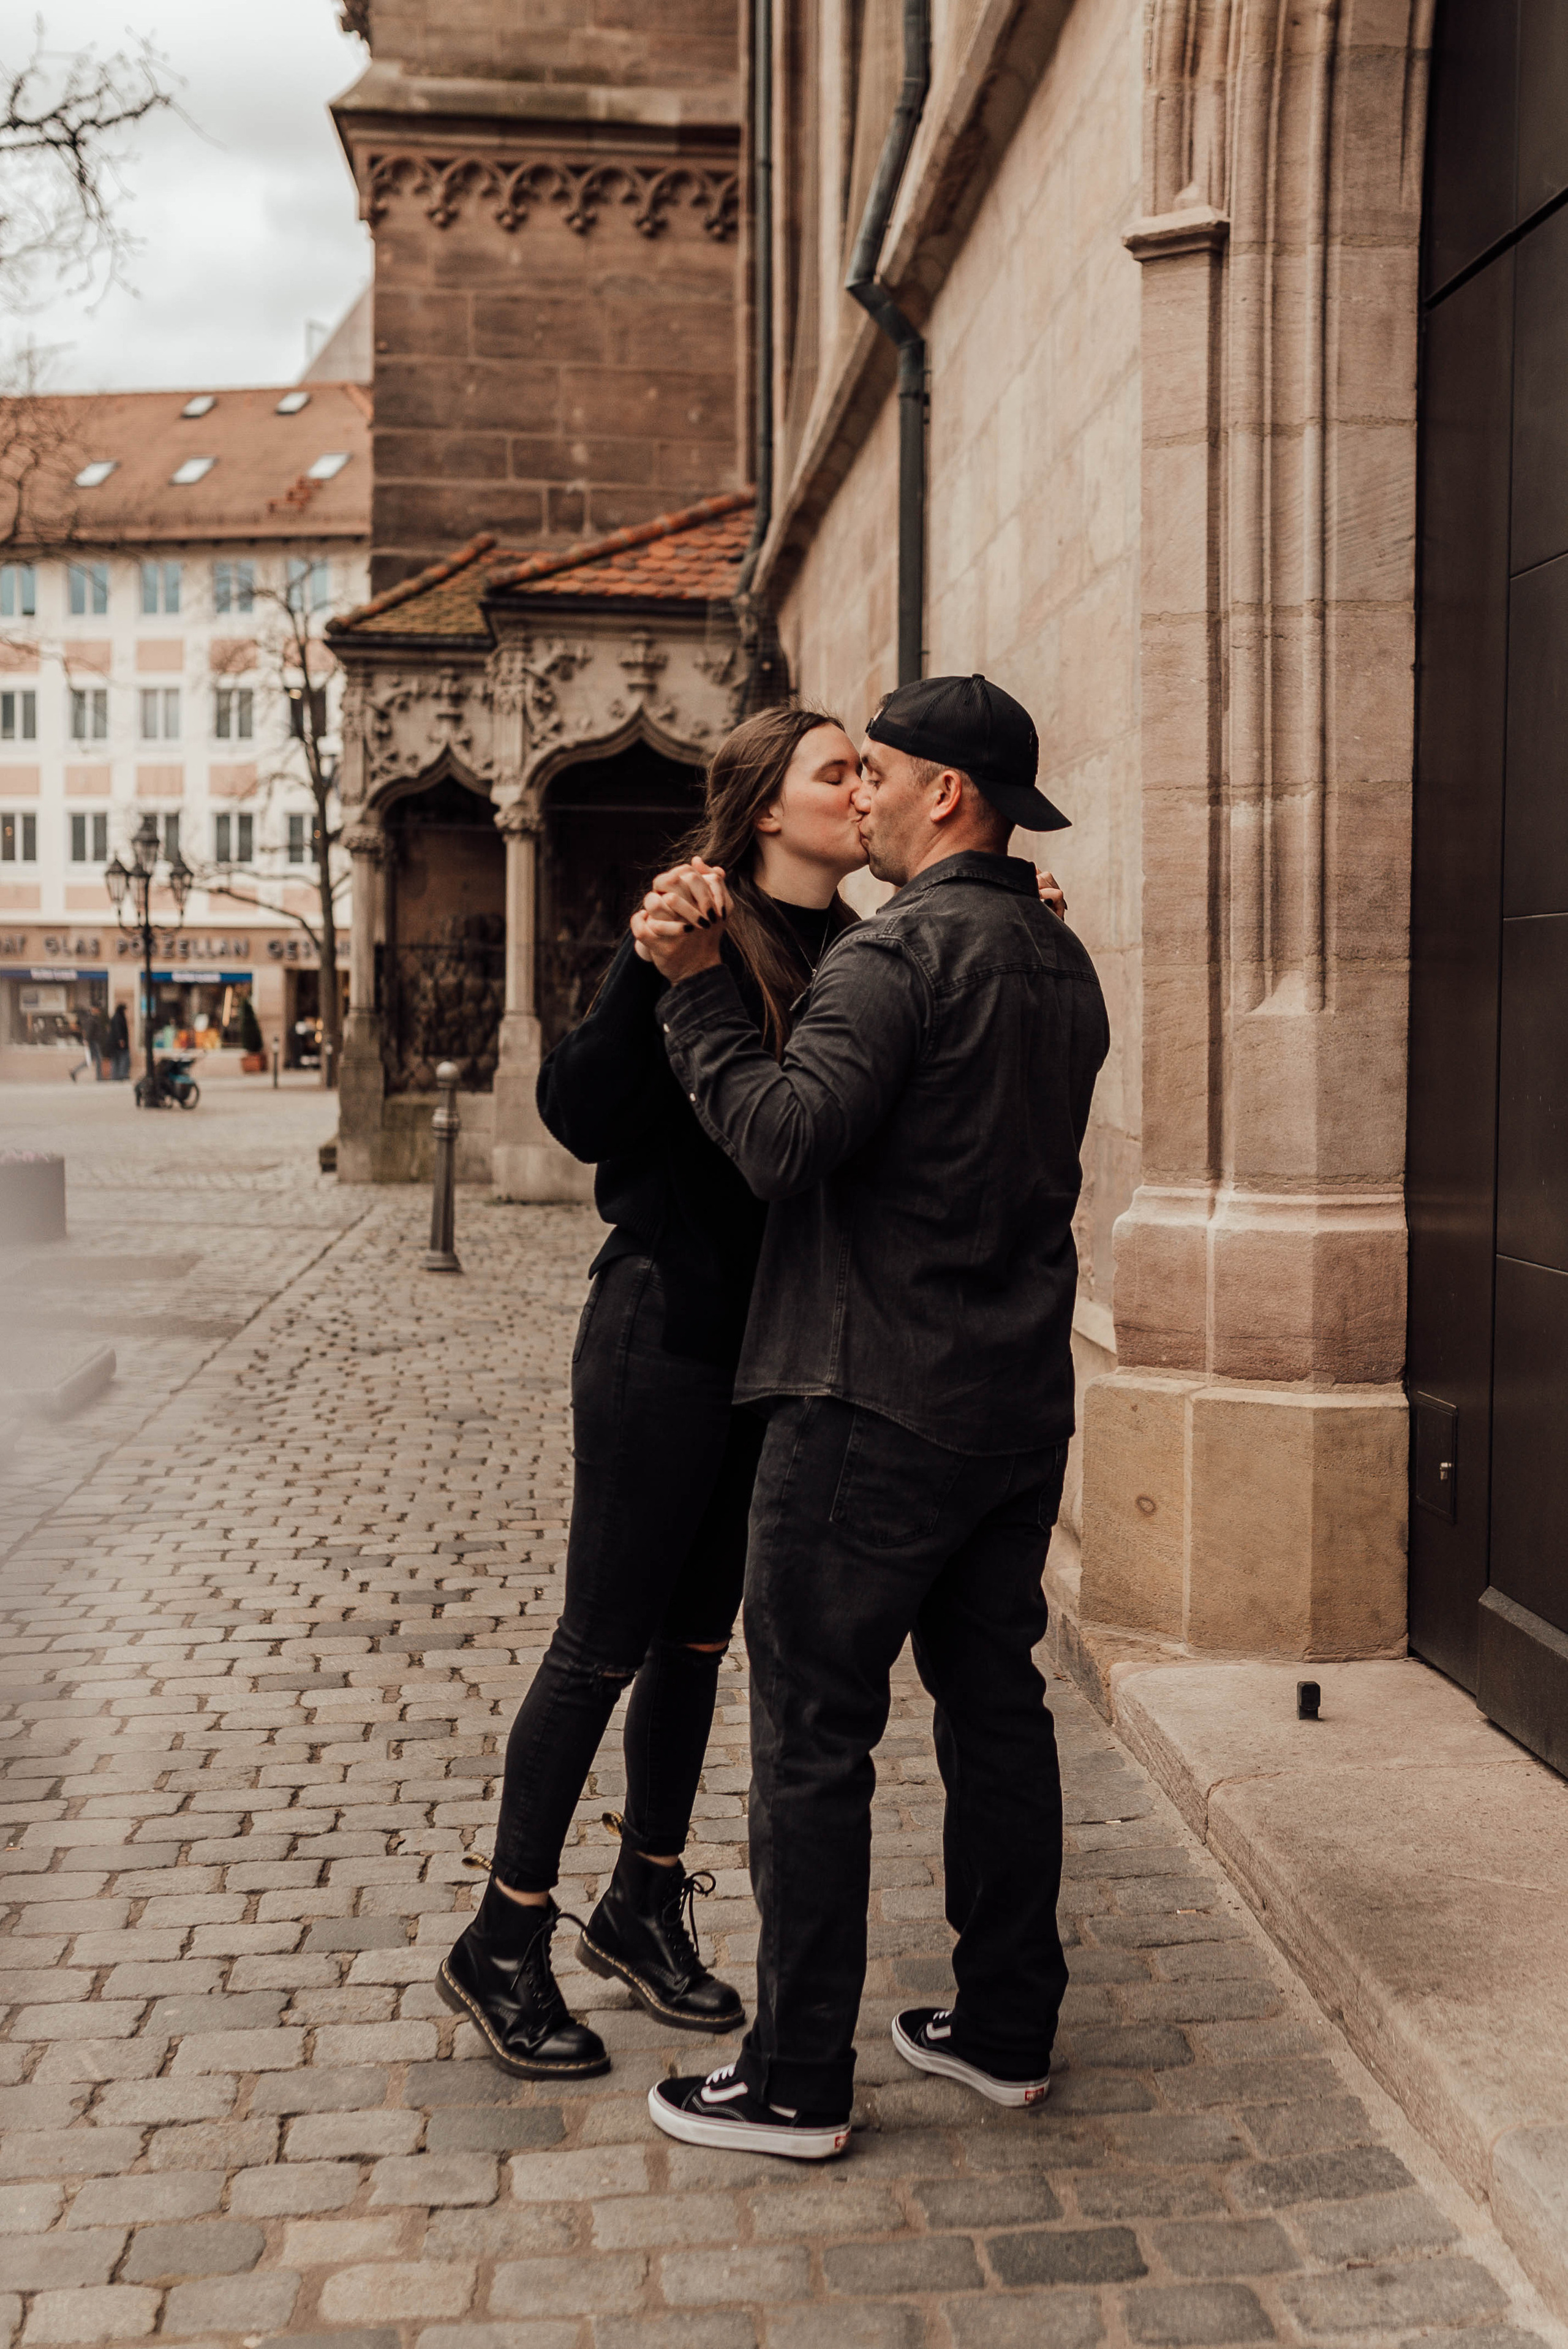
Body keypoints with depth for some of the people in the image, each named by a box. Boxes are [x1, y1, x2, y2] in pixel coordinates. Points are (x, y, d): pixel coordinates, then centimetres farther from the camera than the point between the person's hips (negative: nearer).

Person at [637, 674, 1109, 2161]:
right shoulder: (1062, 963, 13)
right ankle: (1006, 2027, 28)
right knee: (996, 1705, 16)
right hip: (1020, 1401, 9)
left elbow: (782, 1139, -24)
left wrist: (695, 985, -14)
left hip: (874, 1403, -8)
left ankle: (796, 2081, 11)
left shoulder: (899, 950, -15)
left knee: (812, 1734, 1)